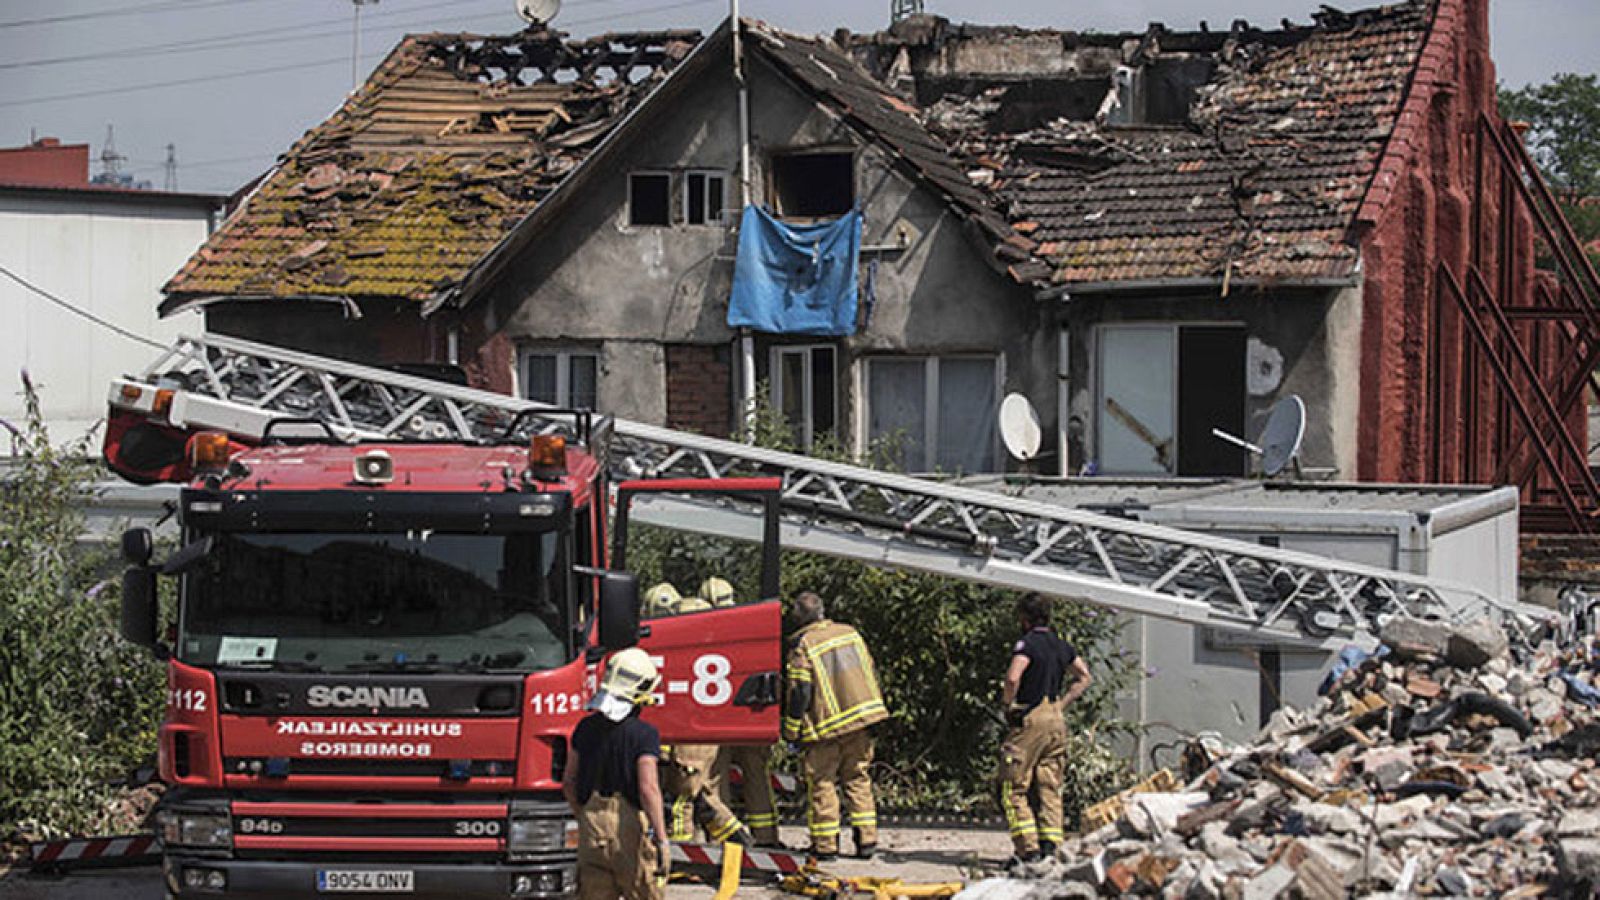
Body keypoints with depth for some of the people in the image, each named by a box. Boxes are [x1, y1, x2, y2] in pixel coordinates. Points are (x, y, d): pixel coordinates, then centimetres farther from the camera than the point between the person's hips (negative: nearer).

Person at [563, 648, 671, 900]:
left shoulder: (586, 728, 7)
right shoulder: (644, 734, -11)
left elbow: (569, 784, 12)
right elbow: (648, 789, -17)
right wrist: (662, 839, -14)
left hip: (592, 829, 5)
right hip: (631, 828, -5)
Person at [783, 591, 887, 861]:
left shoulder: (803, 645, -9)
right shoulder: (850, 633, 9)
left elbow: (800, 692, -12)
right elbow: (871, 674, 14)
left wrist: (791, 730, -5)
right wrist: (872, 710, 24)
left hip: (827, 726, -5)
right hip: (862, 720, 5)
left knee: (821, 782, 3)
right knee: (858, 779, 12)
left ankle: (825, 845, 1)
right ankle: (866, 840, 8)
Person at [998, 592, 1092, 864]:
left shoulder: (1028, 643, -10)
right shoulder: (1062, 646, 13)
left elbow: (1013, 678, -23)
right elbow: (1084, 677, 23)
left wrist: (1006, 704, -6)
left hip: (1030, 720, -7)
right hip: (1056, 722, 7)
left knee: (1013, 789, -2)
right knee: (1049, 788, 10)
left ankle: (1028, 849, -11)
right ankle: (1050, 846, 3)